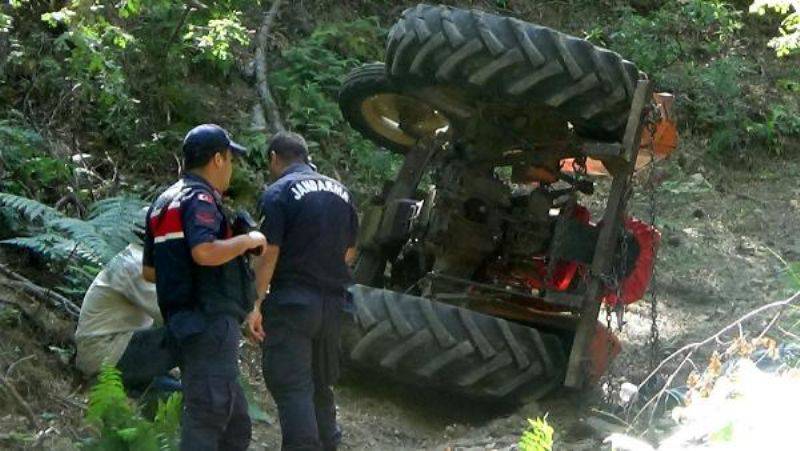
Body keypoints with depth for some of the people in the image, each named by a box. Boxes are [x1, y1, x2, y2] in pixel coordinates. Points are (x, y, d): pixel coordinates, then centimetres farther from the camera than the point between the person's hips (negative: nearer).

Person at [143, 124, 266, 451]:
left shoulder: (164, 202, 19)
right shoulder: (200, 199, -10)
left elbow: (149, 270, 22)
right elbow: (205, 252, -28)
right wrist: (248, 240, -13)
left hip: (185, 322, 10)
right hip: (210, 323, -10)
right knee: (207, 419, -12)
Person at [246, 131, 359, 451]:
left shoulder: (279, 192, -8)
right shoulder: (340, 191, 12)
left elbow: (269, 253, -13)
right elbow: (350, 251, 15)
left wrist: (255, 305, -11)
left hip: (292, 303, -6)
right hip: (333, 302, 7)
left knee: (291, 386, -7)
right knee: (321, 382, 17)